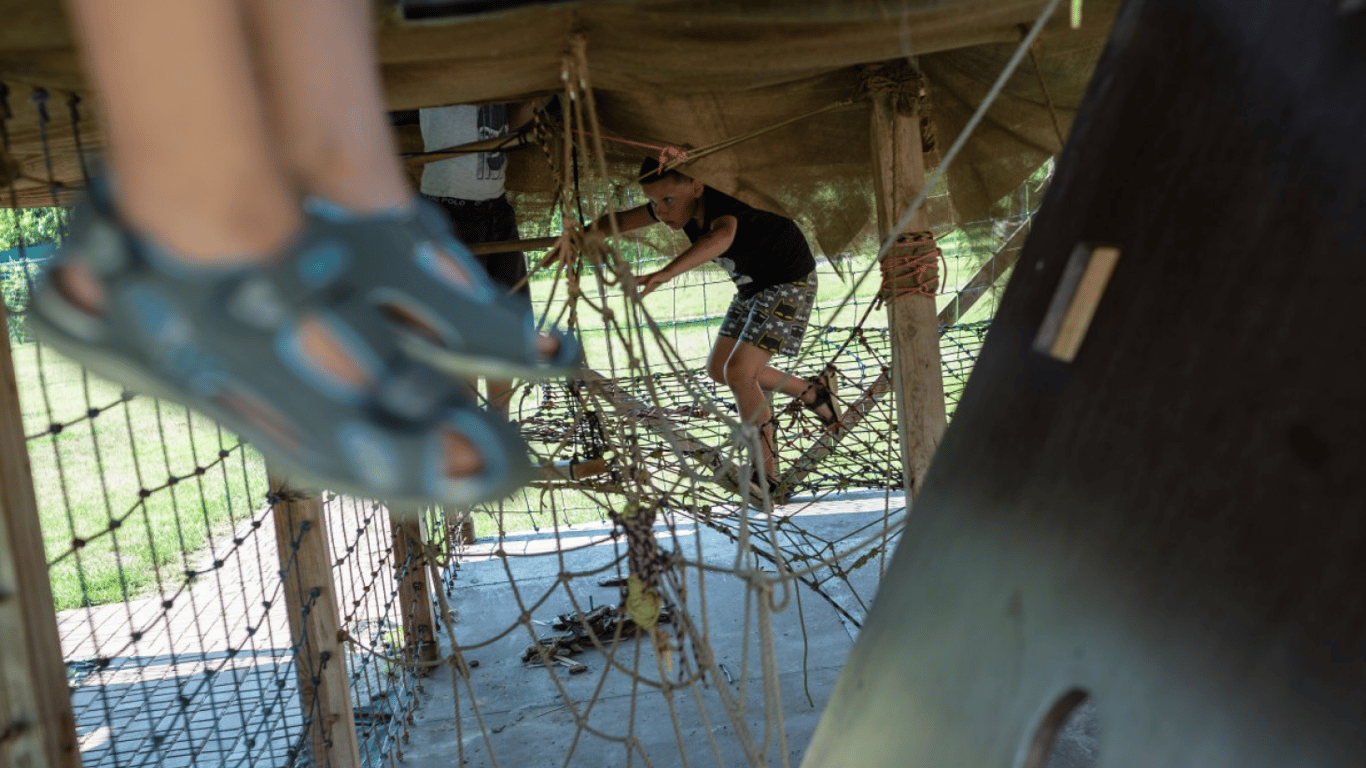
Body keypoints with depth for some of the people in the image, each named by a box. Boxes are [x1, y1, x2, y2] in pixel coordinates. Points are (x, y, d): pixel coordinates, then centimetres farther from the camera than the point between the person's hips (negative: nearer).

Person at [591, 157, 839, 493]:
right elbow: (621, 220, -1)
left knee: (738, 372, -20)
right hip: (753, 287, 10)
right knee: (719, 368, 13)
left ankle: (765, 474, -6)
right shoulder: (679, 203, -10)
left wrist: (665, 273, -73)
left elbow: (721, 237, -59)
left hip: (789, 281, -9)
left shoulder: (722, 204, -35)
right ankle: (812, 393, 29)